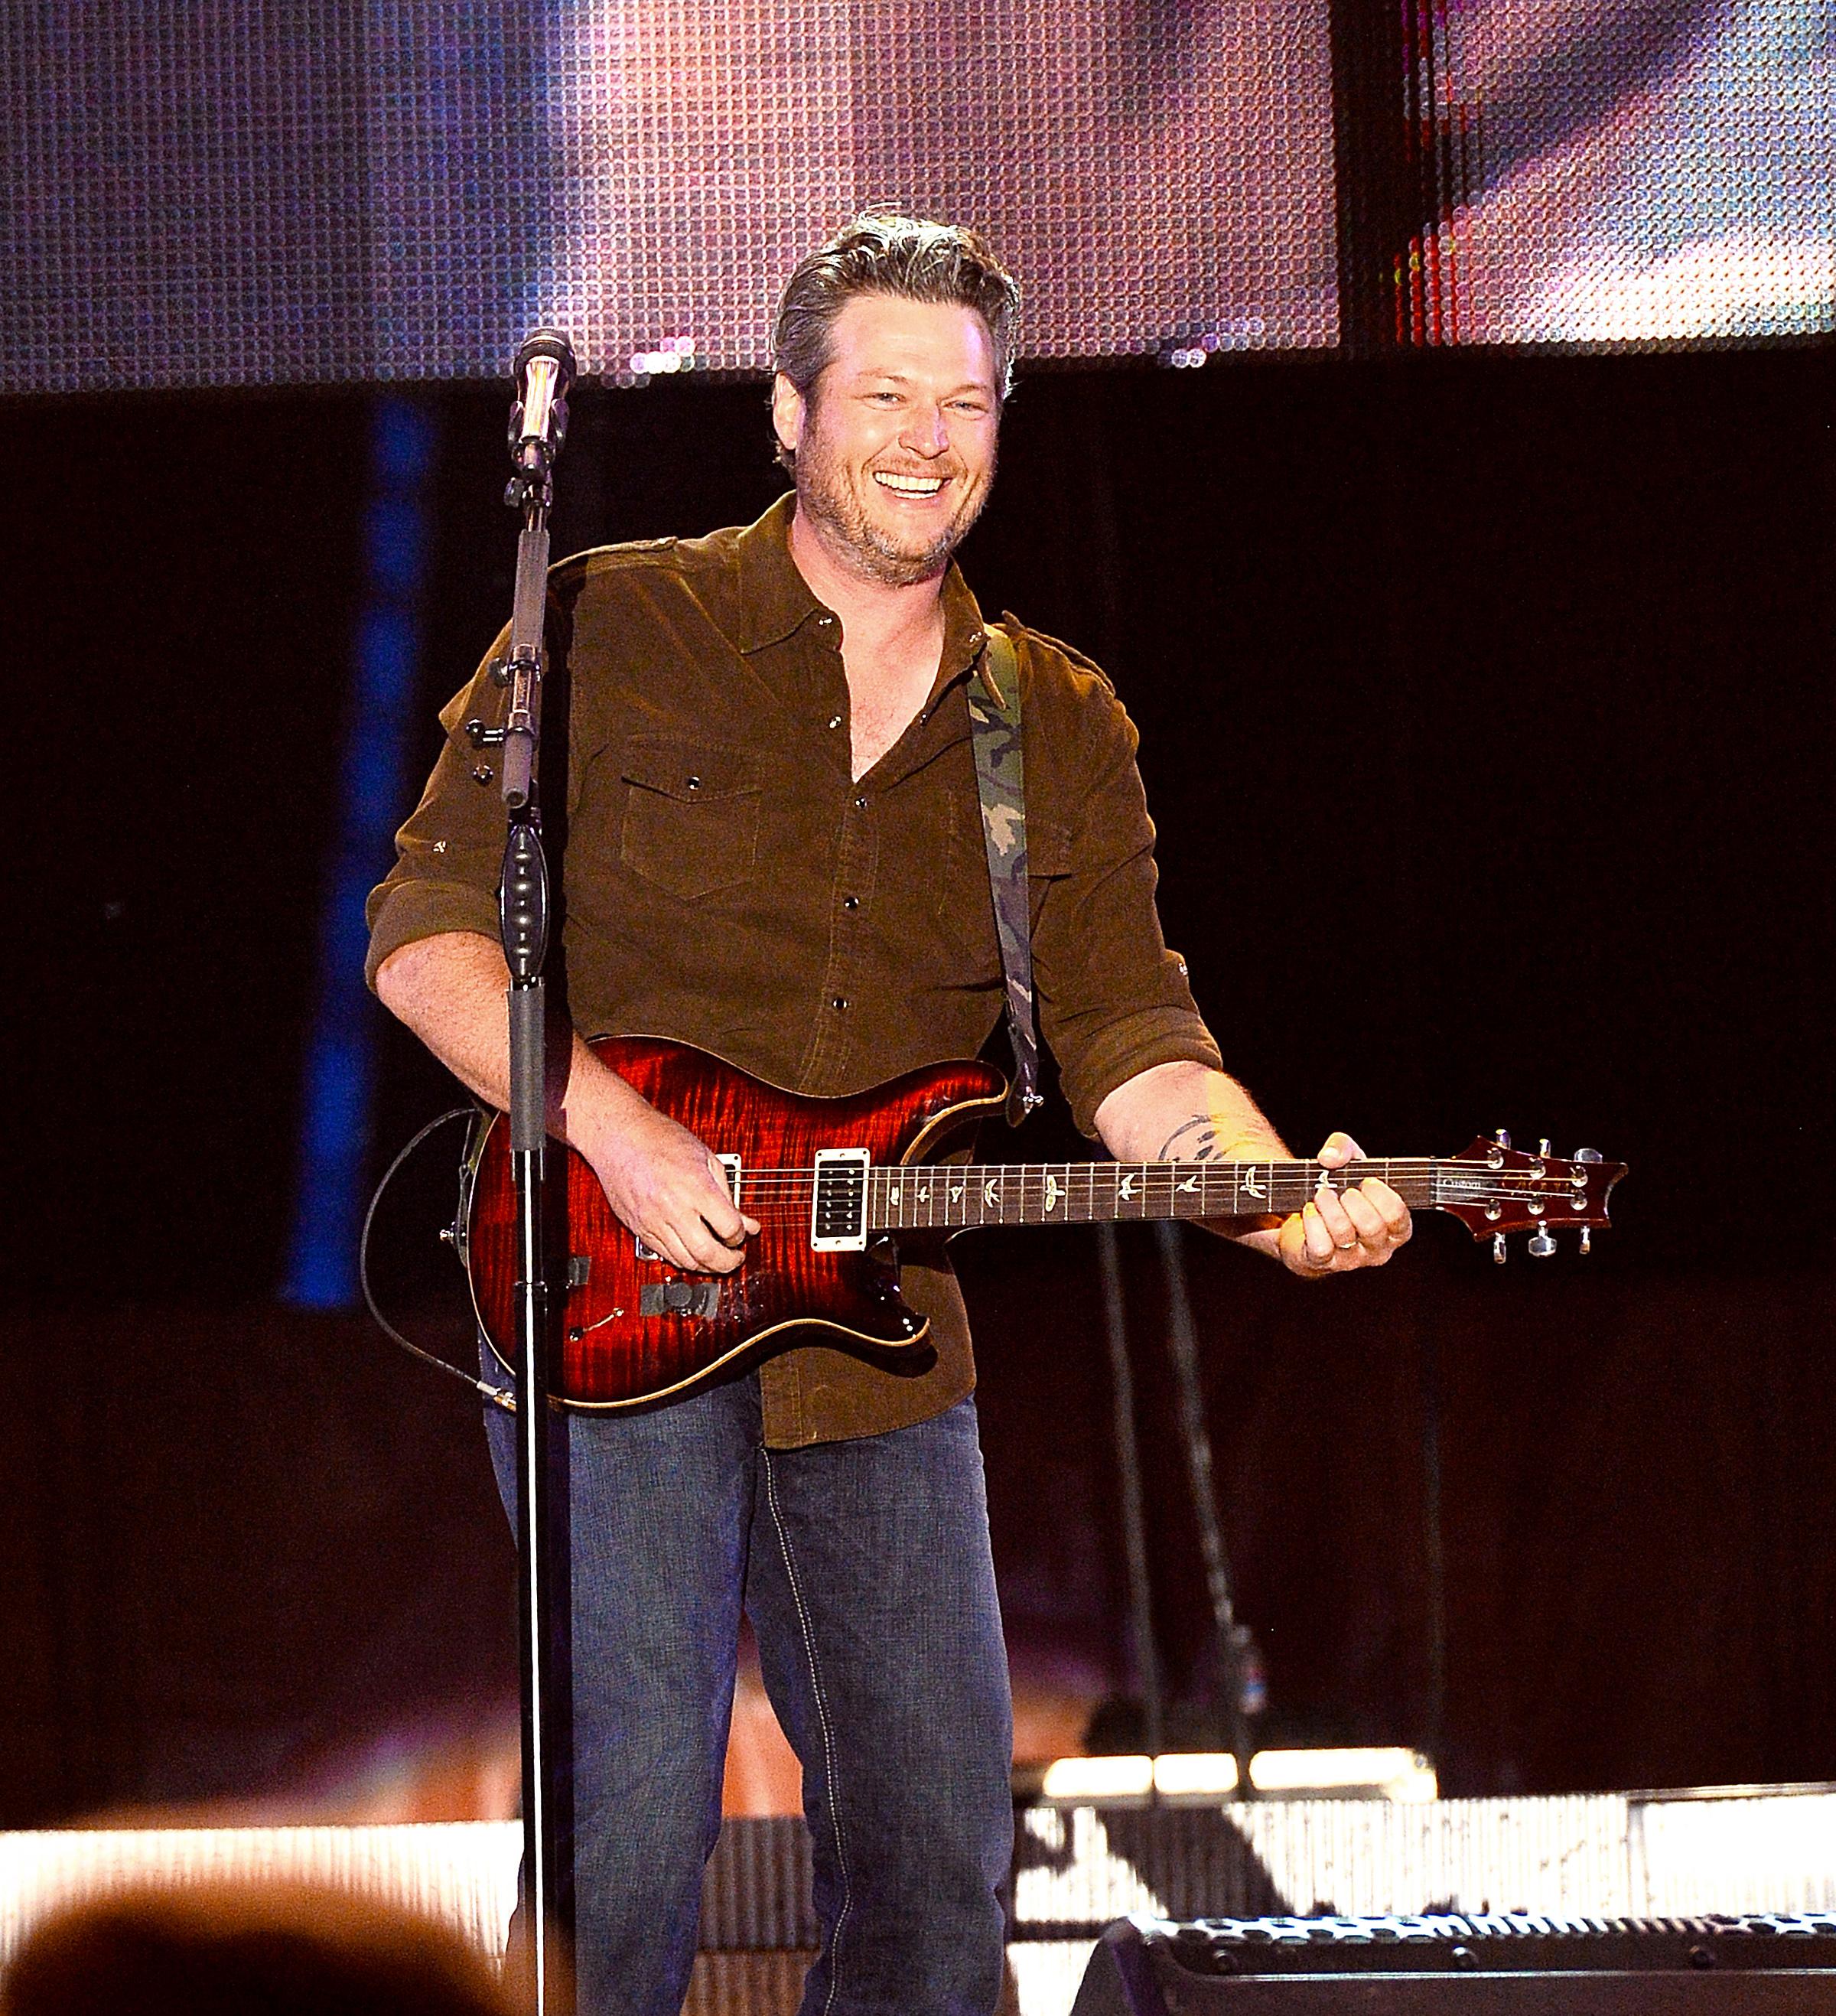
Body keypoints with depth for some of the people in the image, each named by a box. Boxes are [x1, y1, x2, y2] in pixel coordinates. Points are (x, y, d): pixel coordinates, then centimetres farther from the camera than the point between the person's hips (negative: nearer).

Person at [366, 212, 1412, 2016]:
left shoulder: (1062, 729, 10)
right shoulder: (614, 630, -1)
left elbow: (1131, 1043, 4)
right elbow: (425, 929, -4)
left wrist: (1277, 1195, -17)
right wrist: (615, 1131, -18)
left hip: (878, 1341, 5)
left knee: (939, 1848, 8)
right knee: (634, 1820, -13)